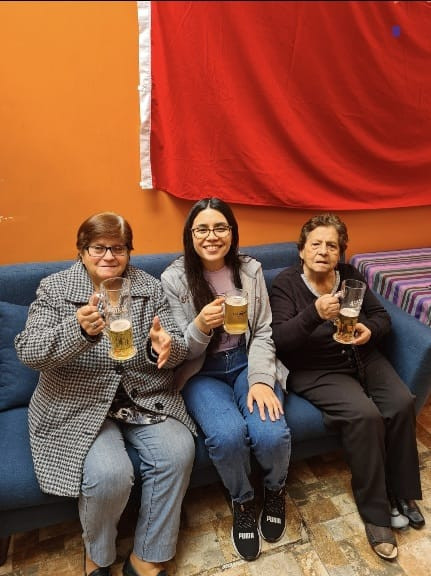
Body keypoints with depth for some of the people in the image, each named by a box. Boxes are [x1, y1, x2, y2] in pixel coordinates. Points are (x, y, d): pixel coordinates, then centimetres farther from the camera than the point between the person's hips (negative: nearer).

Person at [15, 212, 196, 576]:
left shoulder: (149, 287, 2)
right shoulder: (54, 289, -3)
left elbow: (178, 348, -1)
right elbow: (29, 352, -13)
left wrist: (164, 346, -27)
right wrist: (78, 329, -32)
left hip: (146, 399, 3)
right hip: (79, 406, -2)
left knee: (178, 453, -19)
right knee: (110, 475, -23)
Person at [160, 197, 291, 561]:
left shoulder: (251, 270, 1)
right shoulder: (174, 279, -7)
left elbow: (263, 333, 0)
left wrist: (261, 380, -16)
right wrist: (200, 326, -27)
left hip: (246, 364, 2)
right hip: (202, 373, -1)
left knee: (271, 433, -24)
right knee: (229, 435, -30)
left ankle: (275, 489, 16)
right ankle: (242, 501, 8)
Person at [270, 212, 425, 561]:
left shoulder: (350, 275, 5)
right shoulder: (285, 284, -10)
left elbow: (382, 316, 10)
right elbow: (279, 340, -20)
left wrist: (371, 331, -13)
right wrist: (314, 314, -35)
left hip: (363, 359, 6)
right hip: (315, 370, -5)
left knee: (402, 404, -16)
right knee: (365, 416, -25)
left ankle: (403, 493, 7)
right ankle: (375, 513, -6)